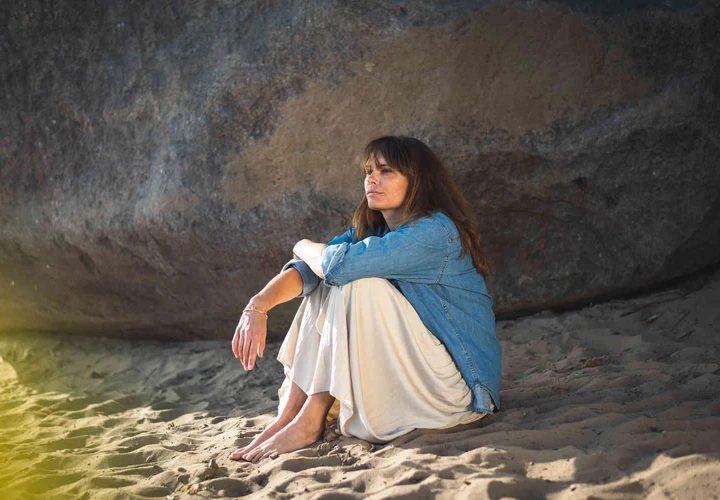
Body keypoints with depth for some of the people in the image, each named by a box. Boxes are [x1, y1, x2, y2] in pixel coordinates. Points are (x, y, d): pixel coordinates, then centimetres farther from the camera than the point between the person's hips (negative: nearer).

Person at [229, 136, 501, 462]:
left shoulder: (435, 232, -20)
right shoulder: (371, 229, 8)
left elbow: (340, 263, -28)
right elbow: (309, 269, -3)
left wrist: (304, 246, -6)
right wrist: (259, 304, -21)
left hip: (459, 383, -8)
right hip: (411, 369, 8)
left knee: (357, 283, -22)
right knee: (326, 283, -3)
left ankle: (309, 422, -19)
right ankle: (286, 416, -10)